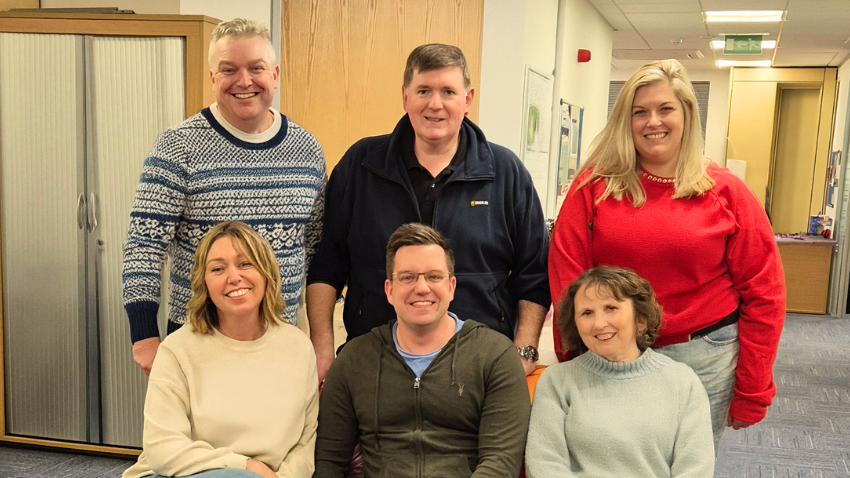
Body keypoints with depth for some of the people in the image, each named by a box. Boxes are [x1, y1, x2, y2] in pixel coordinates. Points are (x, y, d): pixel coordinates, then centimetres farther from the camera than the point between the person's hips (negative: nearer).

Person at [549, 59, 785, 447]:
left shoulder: (726, 192, -2)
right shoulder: (593, 186, -2)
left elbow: (763, 293, -1)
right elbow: (567, 278, -4)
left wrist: (752, 393, -1)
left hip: (703, 357, 0)